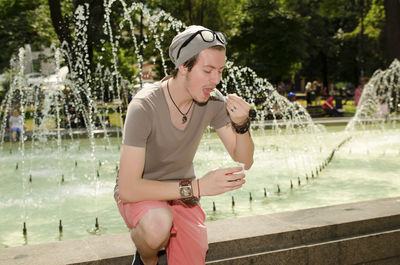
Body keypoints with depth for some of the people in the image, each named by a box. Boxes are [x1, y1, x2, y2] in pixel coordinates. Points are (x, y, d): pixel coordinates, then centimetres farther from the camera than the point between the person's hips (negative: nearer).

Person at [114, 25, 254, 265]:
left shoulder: (212, 103, -12)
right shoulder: (145, 106, -28)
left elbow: (244, 161, -5)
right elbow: (127, 189, -31)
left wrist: (241, 123, -26)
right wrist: (197, 187, -36)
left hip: (183, 195, 5)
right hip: (140, 194, -4)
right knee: (158, 223, -37)